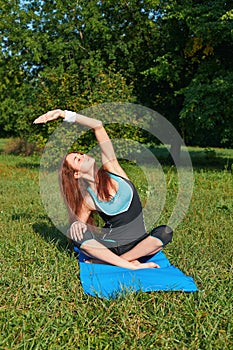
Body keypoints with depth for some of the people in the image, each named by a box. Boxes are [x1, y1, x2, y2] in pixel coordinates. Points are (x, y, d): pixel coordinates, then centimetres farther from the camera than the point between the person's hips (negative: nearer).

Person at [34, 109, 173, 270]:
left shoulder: (111, 168, -4)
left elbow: (98, 126, -10)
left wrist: (65, 114, -12)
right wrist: (75, 224, -22)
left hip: (137, 244, 2)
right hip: (109, 246, -1)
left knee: (165, 232, -29)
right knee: (78, 235, -28)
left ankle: (109, 261, -20)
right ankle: (131, 265, -29)